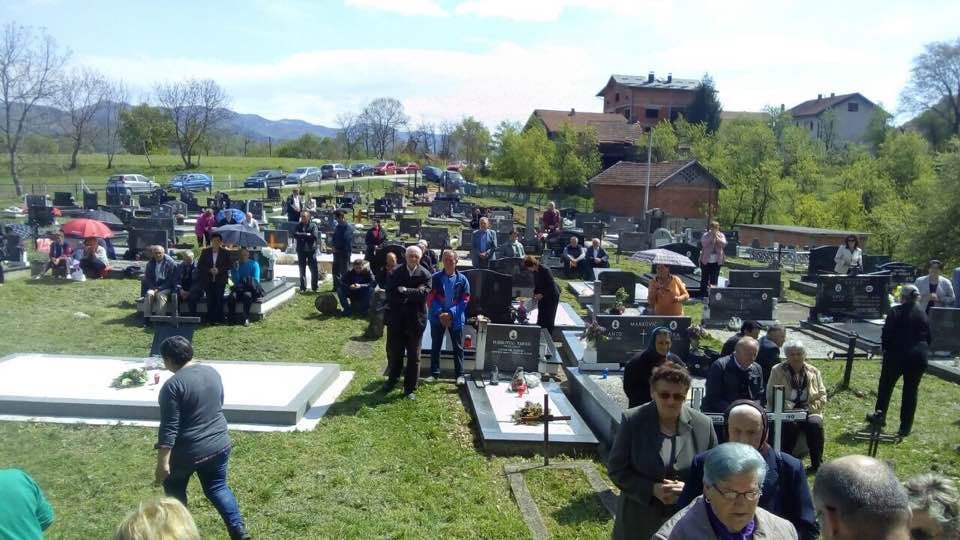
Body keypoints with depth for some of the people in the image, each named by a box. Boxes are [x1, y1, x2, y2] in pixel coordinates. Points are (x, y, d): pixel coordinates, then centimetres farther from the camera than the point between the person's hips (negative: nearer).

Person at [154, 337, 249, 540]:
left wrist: (163, 462, -18)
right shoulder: (212, 372, 0)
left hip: (187, 452, -6)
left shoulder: (173, 385, -21)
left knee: (174, 491, 20)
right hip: (219, 445, 6)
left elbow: (169, 428, -22)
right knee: (217, 488, 18)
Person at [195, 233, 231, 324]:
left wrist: (219, 270, -14)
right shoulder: (205, 252, 7)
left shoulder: (225, 253, 4)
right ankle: (210, 319, 4)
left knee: (219, 299, -5)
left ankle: (218, 319, 3)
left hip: (220, 281, -1)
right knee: (210, 300, -3)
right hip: (208, 281, 1)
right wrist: (209, 270, -10)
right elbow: (199, 265, 5)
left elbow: (229, 266, 1)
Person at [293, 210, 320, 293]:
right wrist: (307, 235, -17)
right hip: (301, 250, 2)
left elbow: (315, 236, -15)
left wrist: (302, 235, -12)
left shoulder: (313, 225, -2)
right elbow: (295, 234, -10)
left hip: (311, 250, -2)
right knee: (302, 270, 9)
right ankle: (303, 287, 17)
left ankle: (314, 287, 11)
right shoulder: (299, 225, 5)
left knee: (314, 269, -1)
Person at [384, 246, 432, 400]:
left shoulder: (425, 275, -4)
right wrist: (413, 294, -17)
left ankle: (410, 388, 16)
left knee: (414, 356, 6)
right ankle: (392, 379, 37)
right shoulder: (395, 273, -1)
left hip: (415, 320, -1)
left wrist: (405, 291, -15)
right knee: (393, 352, 14)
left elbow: (423, 294, -18)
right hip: (396, 319, 1)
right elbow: (391, 294, -13)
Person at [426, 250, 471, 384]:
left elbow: (464, 300, -5)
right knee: (435, 346, 10)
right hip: (437, 317, 1)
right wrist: (439, 313, -17)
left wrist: (451, 314, -15)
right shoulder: (435, 278, -2)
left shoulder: (462, 279, -3)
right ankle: (434, 373, 21)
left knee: (458, 347, 7)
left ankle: (459, 374, 17)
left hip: (456, 318, -1)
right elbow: (431, 298, -5)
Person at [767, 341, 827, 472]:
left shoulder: (814, 372, 13)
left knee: (815, 424, -30)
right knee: (791, 425, -34)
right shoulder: (777, 371, 5)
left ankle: (817, 464, -15)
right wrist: (790, 408, -13)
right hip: (786, 411, -2)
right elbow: (771, 396, -1)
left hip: (809, 410, 2)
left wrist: (808, 409, -7)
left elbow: (822, 397, 11)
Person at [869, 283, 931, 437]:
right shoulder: (922, 314, 6)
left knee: (886, 386, 15)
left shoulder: (895, 312, -8)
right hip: (918, 357, 4)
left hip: (897, 355, -3)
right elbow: (928, 337, 11)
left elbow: (886, 335, -8)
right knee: (911, 390, 8)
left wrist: (886, 350, 6)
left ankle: (880, 415, 25)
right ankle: (906, 426, 11)